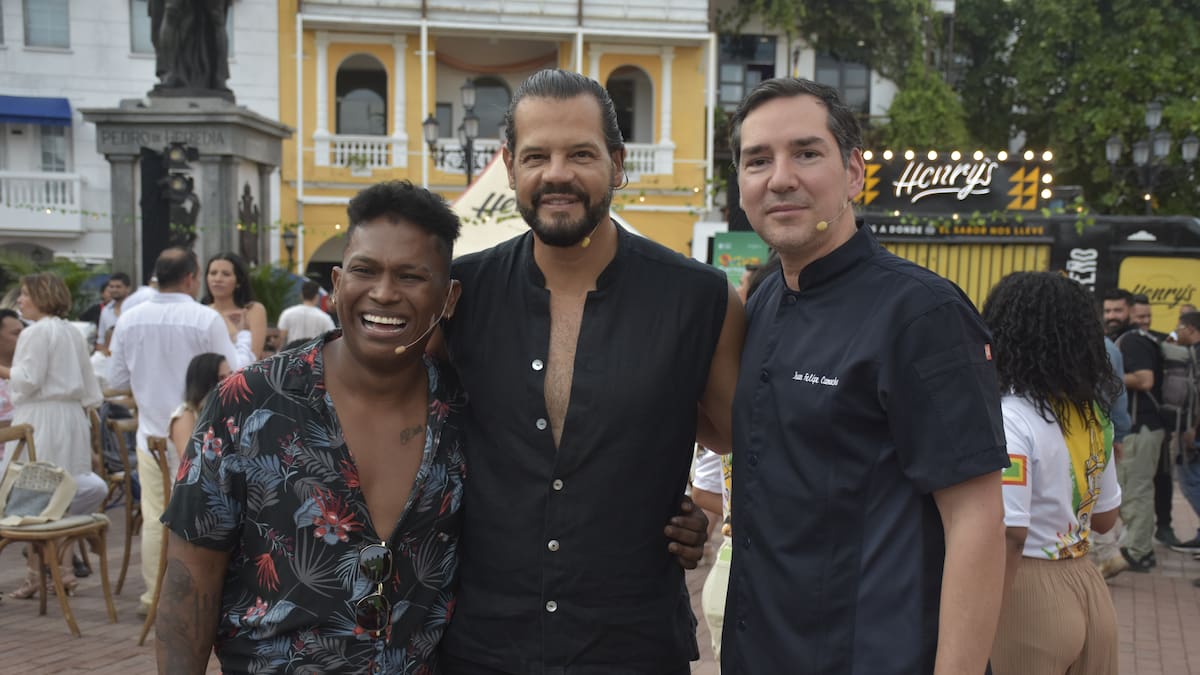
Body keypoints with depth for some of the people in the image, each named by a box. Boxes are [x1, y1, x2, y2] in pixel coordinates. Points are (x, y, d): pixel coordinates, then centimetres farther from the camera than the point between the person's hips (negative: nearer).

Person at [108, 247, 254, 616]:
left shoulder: (129, 319, -1)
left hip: (152, 435, 4)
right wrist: (244, 338, 6)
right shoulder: (206, 319, -14)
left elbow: (117, 380, 7)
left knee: (154, 517, 12)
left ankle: (153, 594, 22)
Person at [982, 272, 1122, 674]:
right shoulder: (1093, 413, 6)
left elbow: (1008, 536, -24)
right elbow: (1105, 518, 15)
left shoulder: (1010, 418, -19)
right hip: (1087, 588, 8)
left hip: (1028, 594, -7)